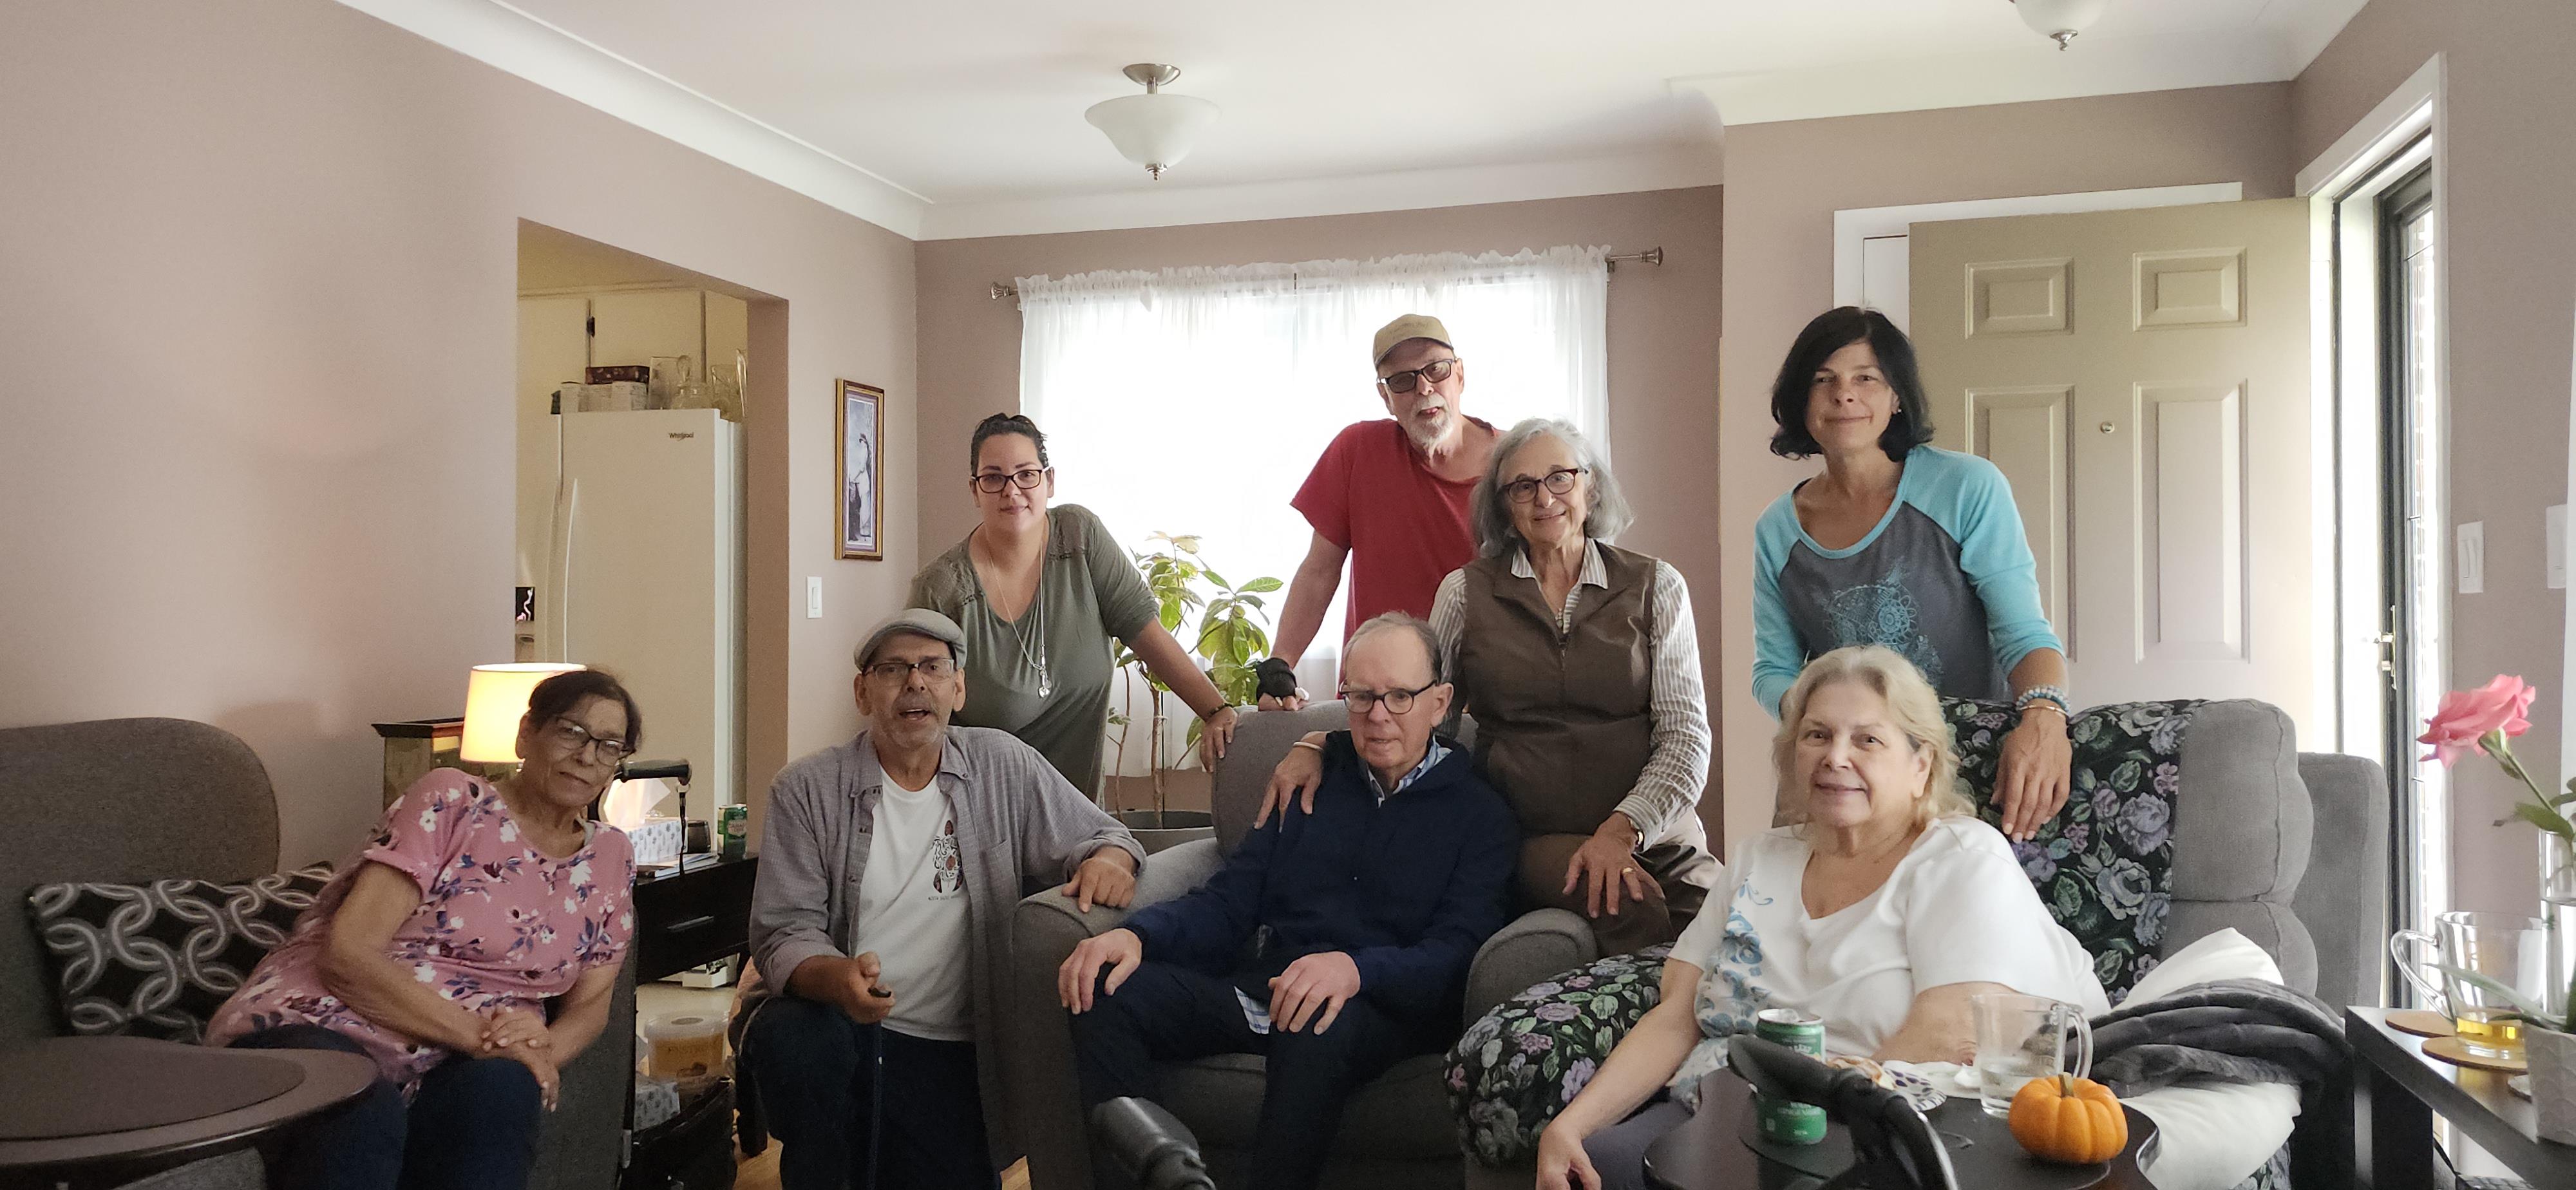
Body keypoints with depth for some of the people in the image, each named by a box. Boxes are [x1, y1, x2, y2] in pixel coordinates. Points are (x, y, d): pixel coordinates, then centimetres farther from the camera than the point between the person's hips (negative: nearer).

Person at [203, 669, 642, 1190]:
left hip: (453, 1068, 4)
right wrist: (478, 1034, -21)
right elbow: (347, 952, -12)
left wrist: (543, 1048, -11)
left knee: (503, 1089, -34)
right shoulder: (451, 802, -3)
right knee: (365, 1115, -40)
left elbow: (590, 1003, 14)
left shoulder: (611, 858, 14)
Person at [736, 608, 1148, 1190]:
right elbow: (784, 935, -7)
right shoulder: (807, 791, -3)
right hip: (832, 1015, -2)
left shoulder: (1003, 766, 3)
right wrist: (837, 978, -30)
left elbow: (1101, 835, 9)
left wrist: (1108, 860, -17)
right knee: (794, 1040, -34)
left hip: (949, 1052, 2)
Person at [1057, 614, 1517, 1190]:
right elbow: (1226, 902, 13)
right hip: (1267, 987, 4)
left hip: (1386, 1006, -4)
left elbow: (1456, 954, -6)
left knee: (1315, 1032, -41)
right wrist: (1138, 935, -9)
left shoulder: (1480, 814, 8)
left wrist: (1355, 968, -28)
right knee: (1107, 995, -21)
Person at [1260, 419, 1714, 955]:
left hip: (1656, 835, 1)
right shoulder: (1466, 592, 11)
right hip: (1533, 839, -1)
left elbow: (1686, 734, 4)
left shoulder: (1655, 586, 10)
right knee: (1629, 906, -33)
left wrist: (1624, 829, -12)